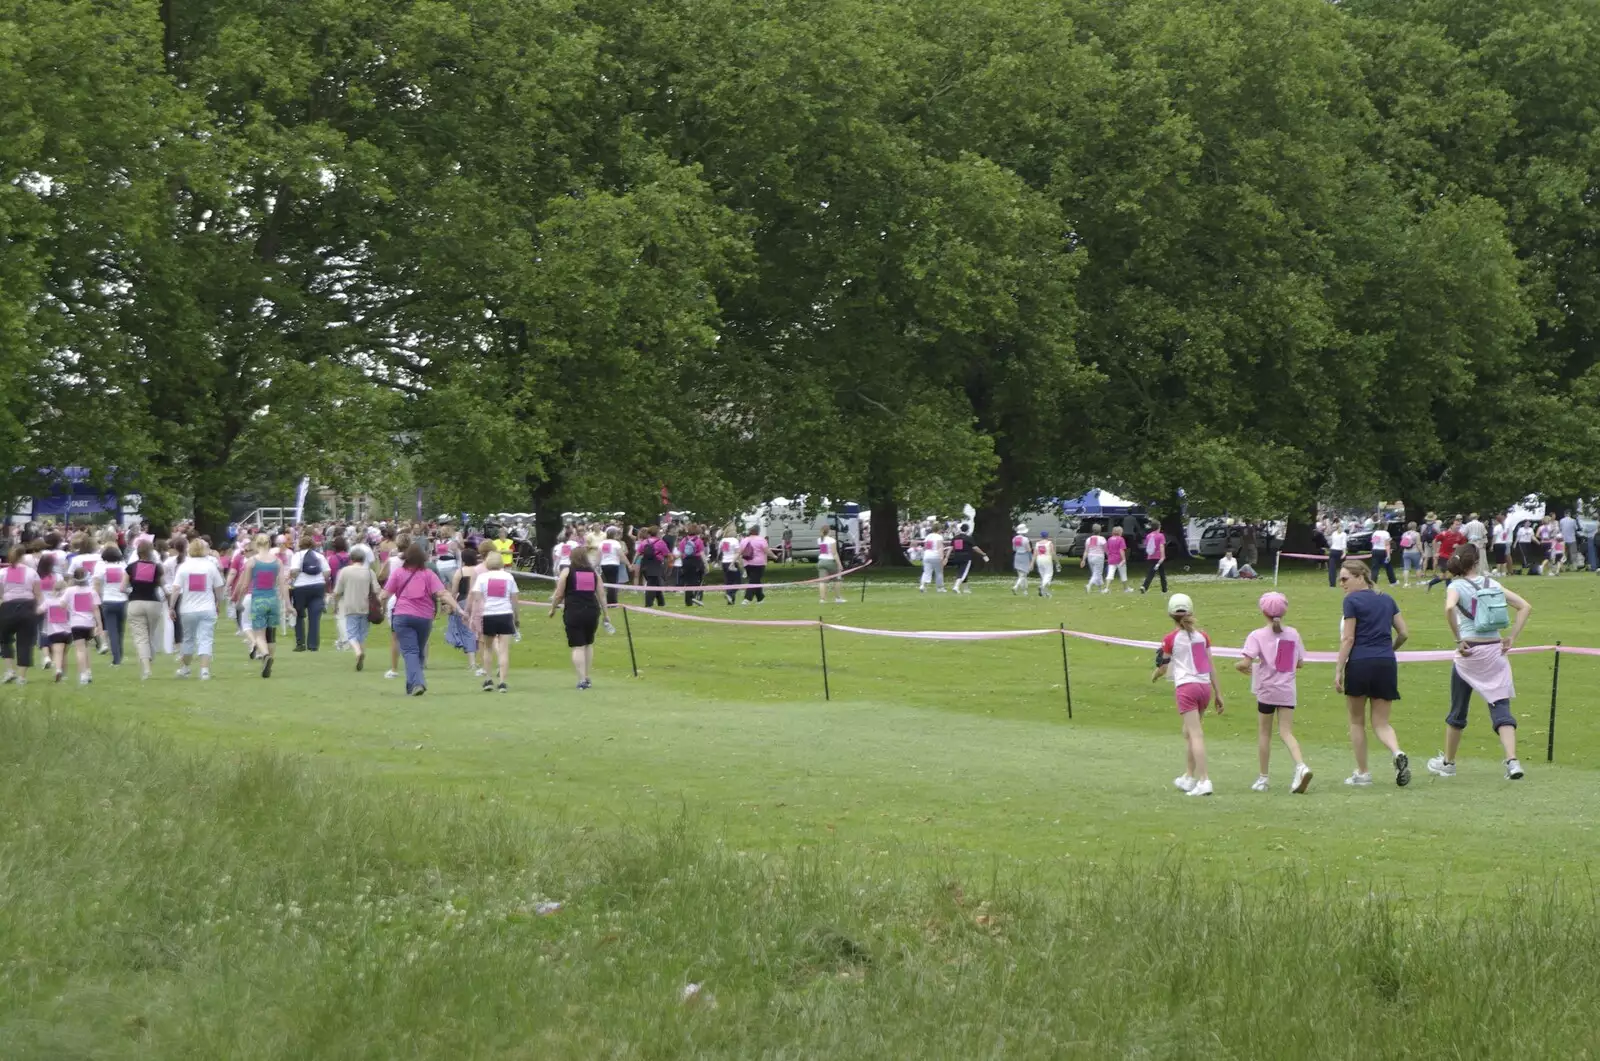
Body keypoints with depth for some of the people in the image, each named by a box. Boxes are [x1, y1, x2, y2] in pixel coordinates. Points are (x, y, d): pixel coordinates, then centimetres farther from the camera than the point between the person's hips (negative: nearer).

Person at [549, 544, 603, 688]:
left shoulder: (567, 572, 2)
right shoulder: (594, 574, 11)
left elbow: (559, 595, 1)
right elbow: (601, 596, 11)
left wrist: (553, 609, 17)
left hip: (574, 612, -3)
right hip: (592, 612, 3)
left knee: (578, 647, -2)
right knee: (588, 644, 20)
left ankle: (581, 680, -8)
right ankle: (586, 677, 22)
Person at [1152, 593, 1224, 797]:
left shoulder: (1171, 639, -4)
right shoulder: (1202, 636, 7)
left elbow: (1163, 668, 6)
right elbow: (1211, 668, 6)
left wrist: (1154, 676, 28)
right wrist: (1218, 694, 11)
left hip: (1185, 687, -5)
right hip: (1205, 686, 5)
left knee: (1196, 735, -10)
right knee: (1189, 733, 20)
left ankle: (1204, 781, -19)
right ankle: (1189, 777, 27)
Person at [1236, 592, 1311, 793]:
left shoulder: (1257, 635, -8)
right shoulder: (1293, 634, 4)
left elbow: (1245, 662, -18)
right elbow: (1300, 663, 9)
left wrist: (1239, 666, 4)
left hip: (1266, 690, -3)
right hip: (1288, 690, 3)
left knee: (1264, 733, 10)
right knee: (1286, 732, 3)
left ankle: (1263, 778, 16)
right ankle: (1301, 766, -22)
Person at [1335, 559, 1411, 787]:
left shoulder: (1352, 601, -5)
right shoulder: (1387, 600, 13)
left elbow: (1348, 639, -10)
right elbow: (1403, 634, 13)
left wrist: (1338, 671, -8)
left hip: (1360, 665, -5)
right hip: (1387, 665, 5)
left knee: (1357, 722, 11)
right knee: (1381, 723, 8)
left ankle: (1362, 773, 14)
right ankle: (1398, 753, -21)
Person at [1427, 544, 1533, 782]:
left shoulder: (1456, 586, -4)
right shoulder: (1492, 583, 8)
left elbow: (1449, 608, -27)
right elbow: (1526, 607, 7)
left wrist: (1458, 640, -17)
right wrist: (1511, 638, 5)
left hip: (1470, 652, -3)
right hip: (1496, 651, 3)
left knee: (1458, 710, 13)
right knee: (1501, 707, -1)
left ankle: (1448, 762, 27)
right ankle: (1512, 761, -19)